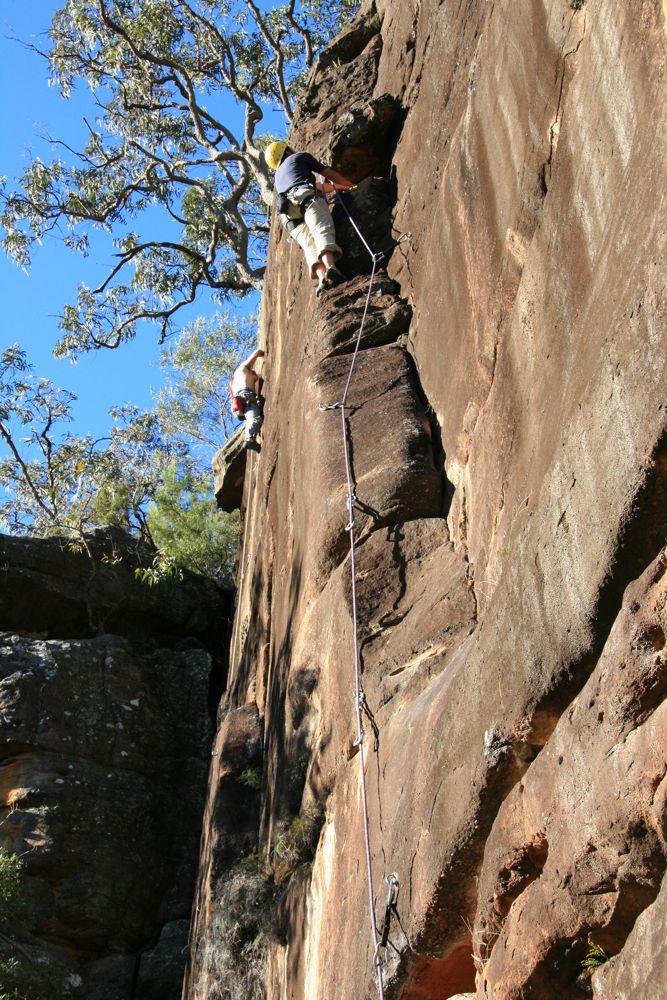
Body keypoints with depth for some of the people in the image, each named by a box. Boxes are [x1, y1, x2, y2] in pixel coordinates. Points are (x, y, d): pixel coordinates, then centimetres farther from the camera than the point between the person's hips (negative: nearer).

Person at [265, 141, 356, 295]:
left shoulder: (279, 176, 44)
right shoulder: (300, 157, 29)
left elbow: (316, 185, 52)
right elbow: (329, 174, 31)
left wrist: (341, 187, 59)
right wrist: (352, 186, 42)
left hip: (289, 214, 5)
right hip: (306, 197, -4)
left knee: (310, 245, -15)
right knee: (323, 230, -27)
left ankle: (322, 278, -43)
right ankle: (330, 267, -55)